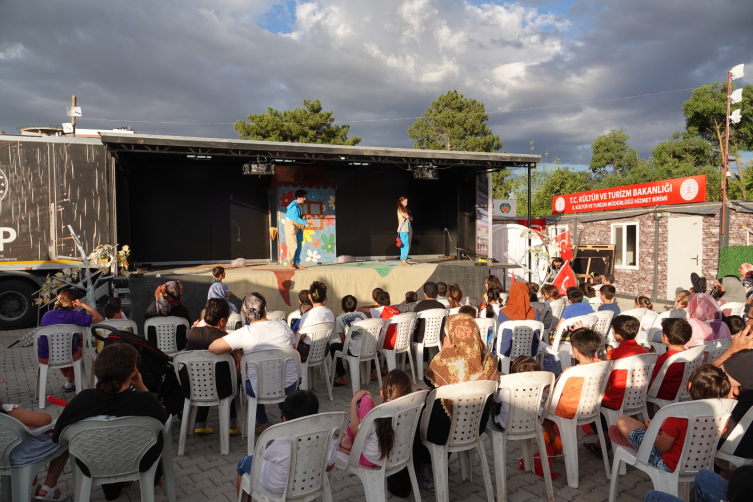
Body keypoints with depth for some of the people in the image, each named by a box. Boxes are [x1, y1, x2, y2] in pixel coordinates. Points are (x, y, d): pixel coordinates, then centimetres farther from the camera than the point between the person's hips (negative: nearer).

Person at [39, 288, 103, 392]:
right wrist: (83, 305, -7)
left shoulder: (46, 315, 7)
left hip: (44, 358, 5)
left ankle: (69, 379, 51)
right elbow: (98, 318, -12)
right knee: (80, 342, 30)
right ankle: (70, 383, 42)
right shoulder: (73, 315, -11)